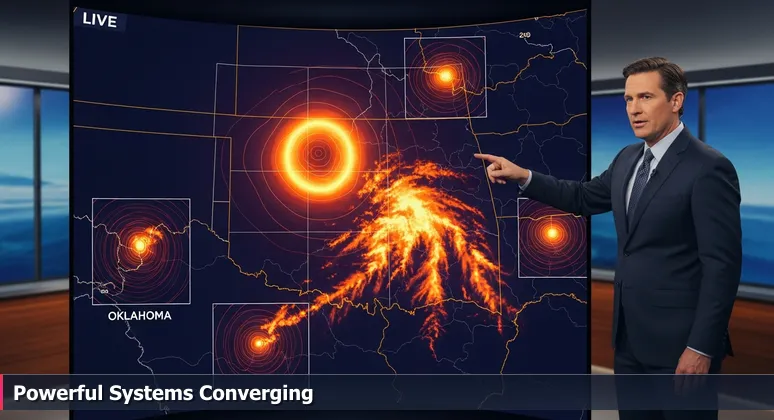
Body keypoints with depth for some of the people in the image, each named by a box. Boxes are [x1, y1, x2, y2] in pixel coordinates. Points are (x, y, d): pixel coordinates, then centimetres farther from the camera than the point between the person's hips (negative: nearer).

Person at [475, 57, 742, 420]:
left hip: (678, 339, -7)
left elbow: (722, 264, -17)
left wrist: (702, 348, -18)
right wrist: (524, 176, 4)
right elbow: (584, 198, 17)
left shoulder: (708, 167, -15)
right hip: (629, 334, 7)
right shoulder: (628, 158, 8)